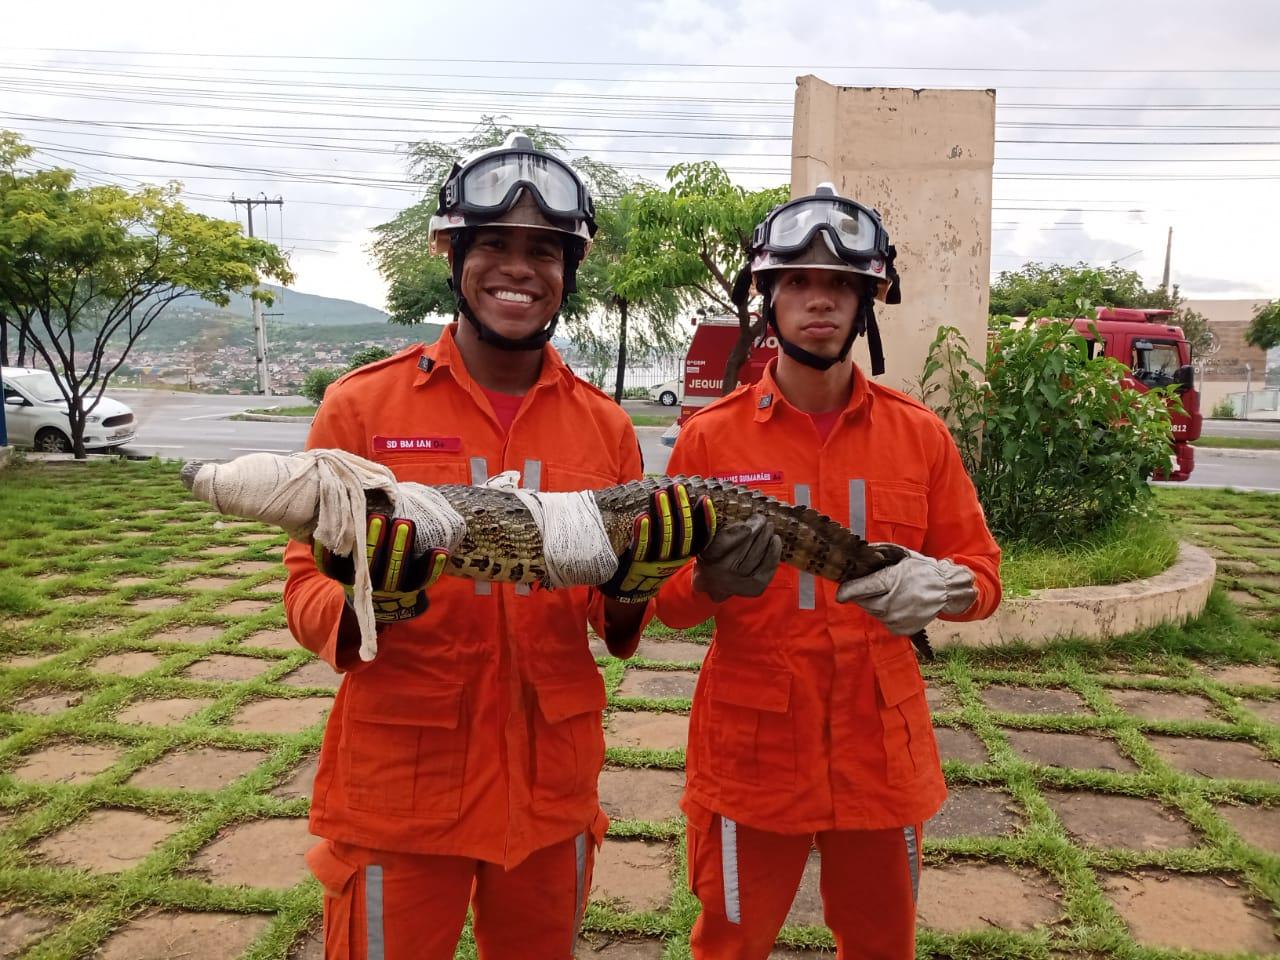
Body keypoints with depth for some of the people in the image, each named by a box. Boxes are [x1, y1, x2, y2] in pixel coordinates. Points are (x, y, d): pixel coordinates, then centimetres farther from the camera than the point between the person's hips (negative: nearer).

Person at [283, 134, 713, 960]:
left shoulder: (604, 425, 1)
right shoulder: (363, 405, -7)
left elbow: (616, 627, 7)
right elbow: (305, 590, -4)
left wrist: (636, 583, -15)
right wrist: (368, 605, -25)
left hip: (552, 790, 3)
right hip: (400, 791, -2)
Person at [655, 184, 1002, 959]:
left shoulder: (920, 435, -1)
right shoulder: (710, 437, -6)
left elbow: (982, 571, 3)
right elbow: (663, 597, -2)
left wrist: (935, 587, -20)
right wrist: (710, 581, -25)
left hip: (882, 750, 2)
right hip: (751, 752, -1)